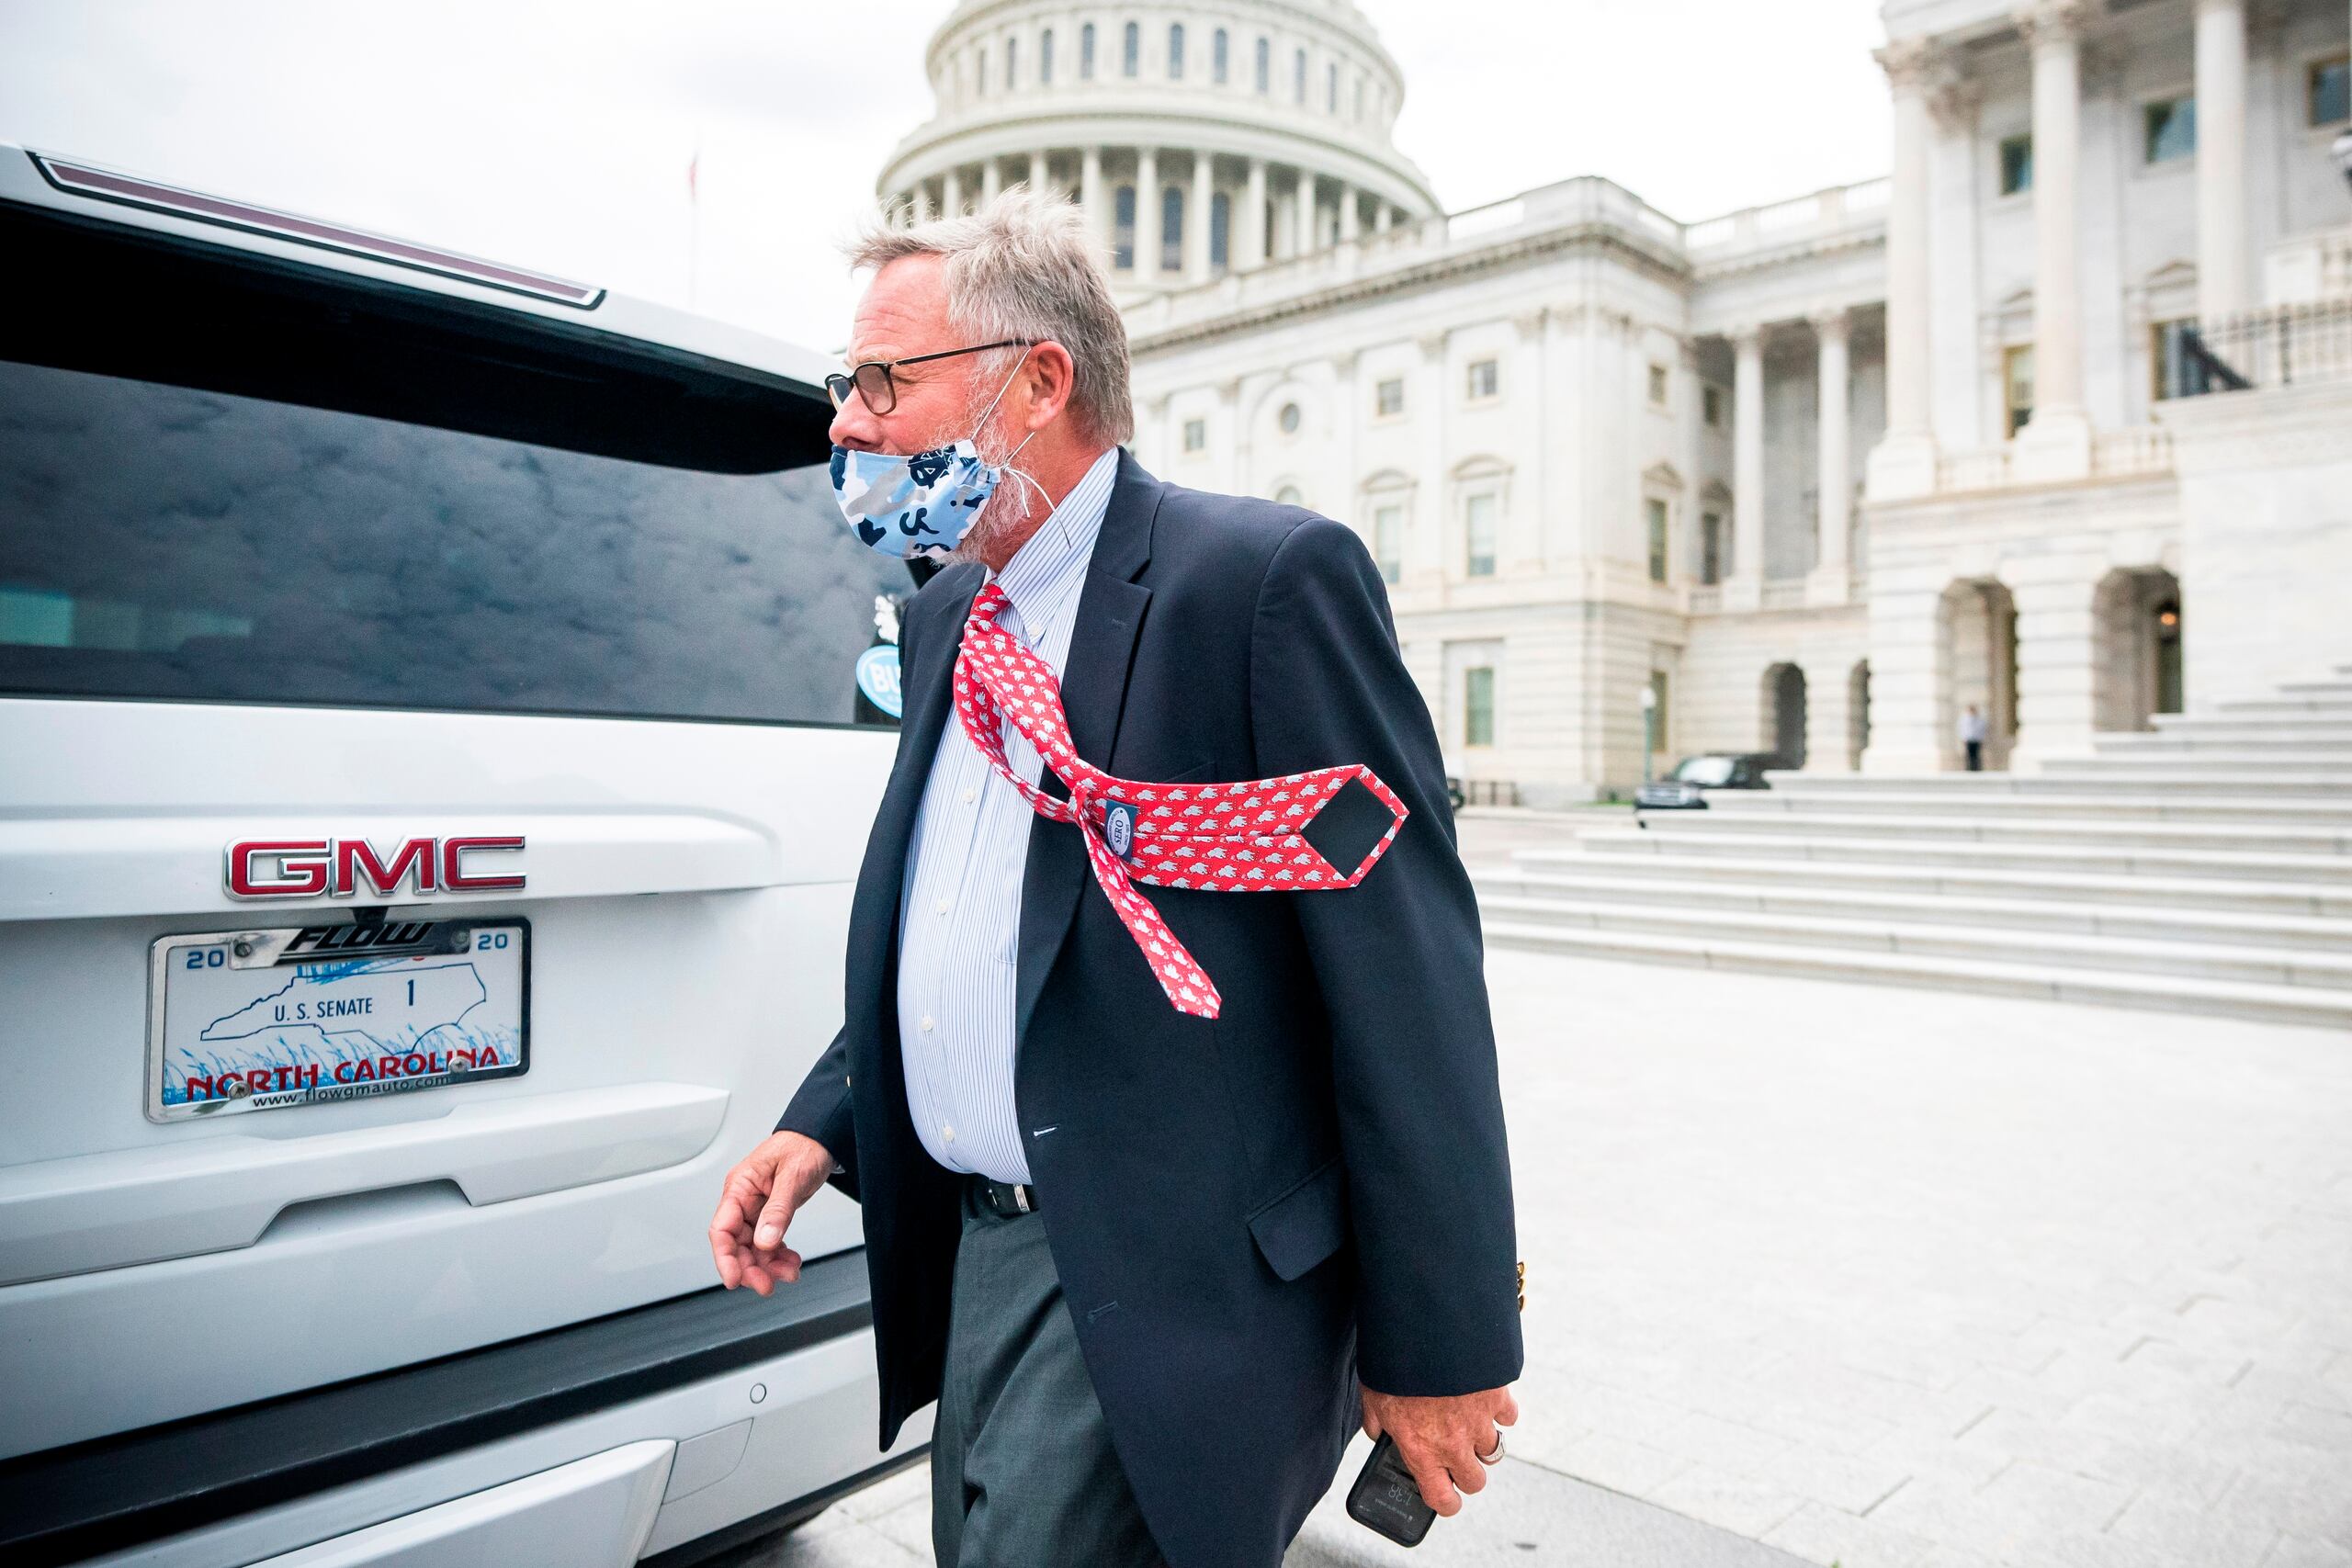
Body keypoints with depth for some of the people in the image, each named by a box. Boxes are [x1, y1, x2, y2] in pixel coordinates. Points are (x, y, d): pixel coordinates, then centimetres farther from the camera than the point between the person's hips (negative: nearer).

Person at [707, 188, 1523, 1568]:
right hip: (973, 1253, 8)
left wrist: (1441, 1345, -13)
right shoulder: (948, 615, 10)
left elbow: (1409, 977, -17)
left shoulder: (1270, 576, -16)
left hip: (1171, 1288, -7)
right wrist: (824, 1123, 6)